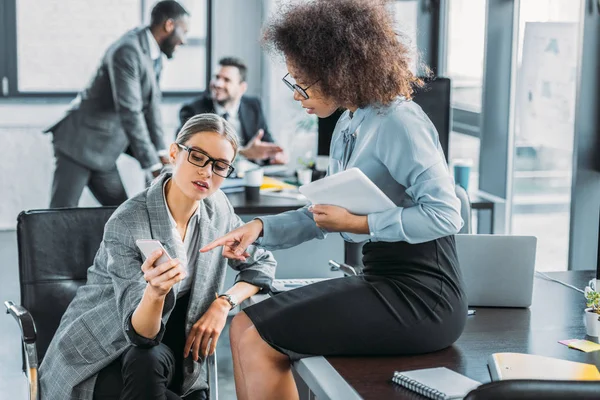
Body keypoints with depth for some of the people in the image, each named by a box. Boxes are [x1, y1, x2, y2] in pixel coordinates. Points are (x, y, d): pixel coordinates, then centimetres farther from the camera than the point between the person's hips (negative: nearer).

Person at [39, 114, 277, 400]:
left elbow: (262, 264, 6)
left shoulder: (217, 208, -5)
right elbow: (140, 334, -24)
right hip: (99, 356, -4)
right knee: (147, 360, -34)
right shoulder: (127, 225, -22)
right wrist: (155, 292, -46)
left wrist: (223, 304, -11)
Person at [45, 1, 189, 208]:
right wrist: (154, 166, -25)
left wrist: (161, 152, 3)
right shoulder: (128, 51, -23)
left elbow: (152, 103, 10)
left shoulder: (153, 53, 7)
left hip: (101, 150, 10)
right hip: (79, 143, -10)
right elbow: (129, 112, -26)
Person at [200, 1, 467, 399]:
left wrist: (358, 224, -18)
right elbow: (325, 215, 15)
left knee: (260, 344, -14)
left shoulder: (398, 122, -17)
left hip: (421, 297, -9)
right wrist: (261, 227, 1)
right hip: (381, 281, 9)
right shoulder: (349, 125, 11)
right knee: (244, 326, 6)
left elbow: (446, 213, -22)